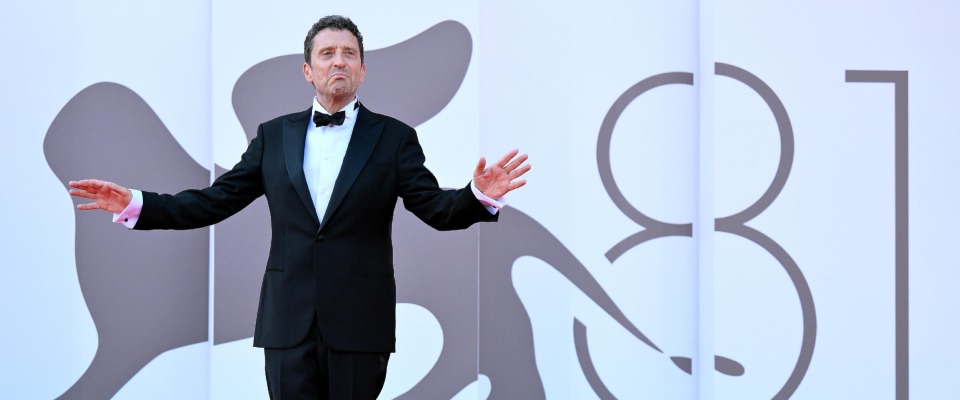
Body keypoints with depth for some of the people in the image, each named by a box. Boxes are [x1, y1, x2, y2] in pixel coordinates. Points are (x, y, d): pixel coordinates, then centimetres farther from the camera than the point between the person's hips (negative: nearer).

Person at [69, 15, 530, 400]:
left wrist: (479, 195, -26)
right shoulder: (275, 135, 11)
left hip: (359, 324, -1)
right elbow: (215, 201, 9)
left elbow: (437, 208, -4)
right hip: (288, 324, 2)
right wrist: (135, 204, -3)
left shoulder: (393, 137, 5)